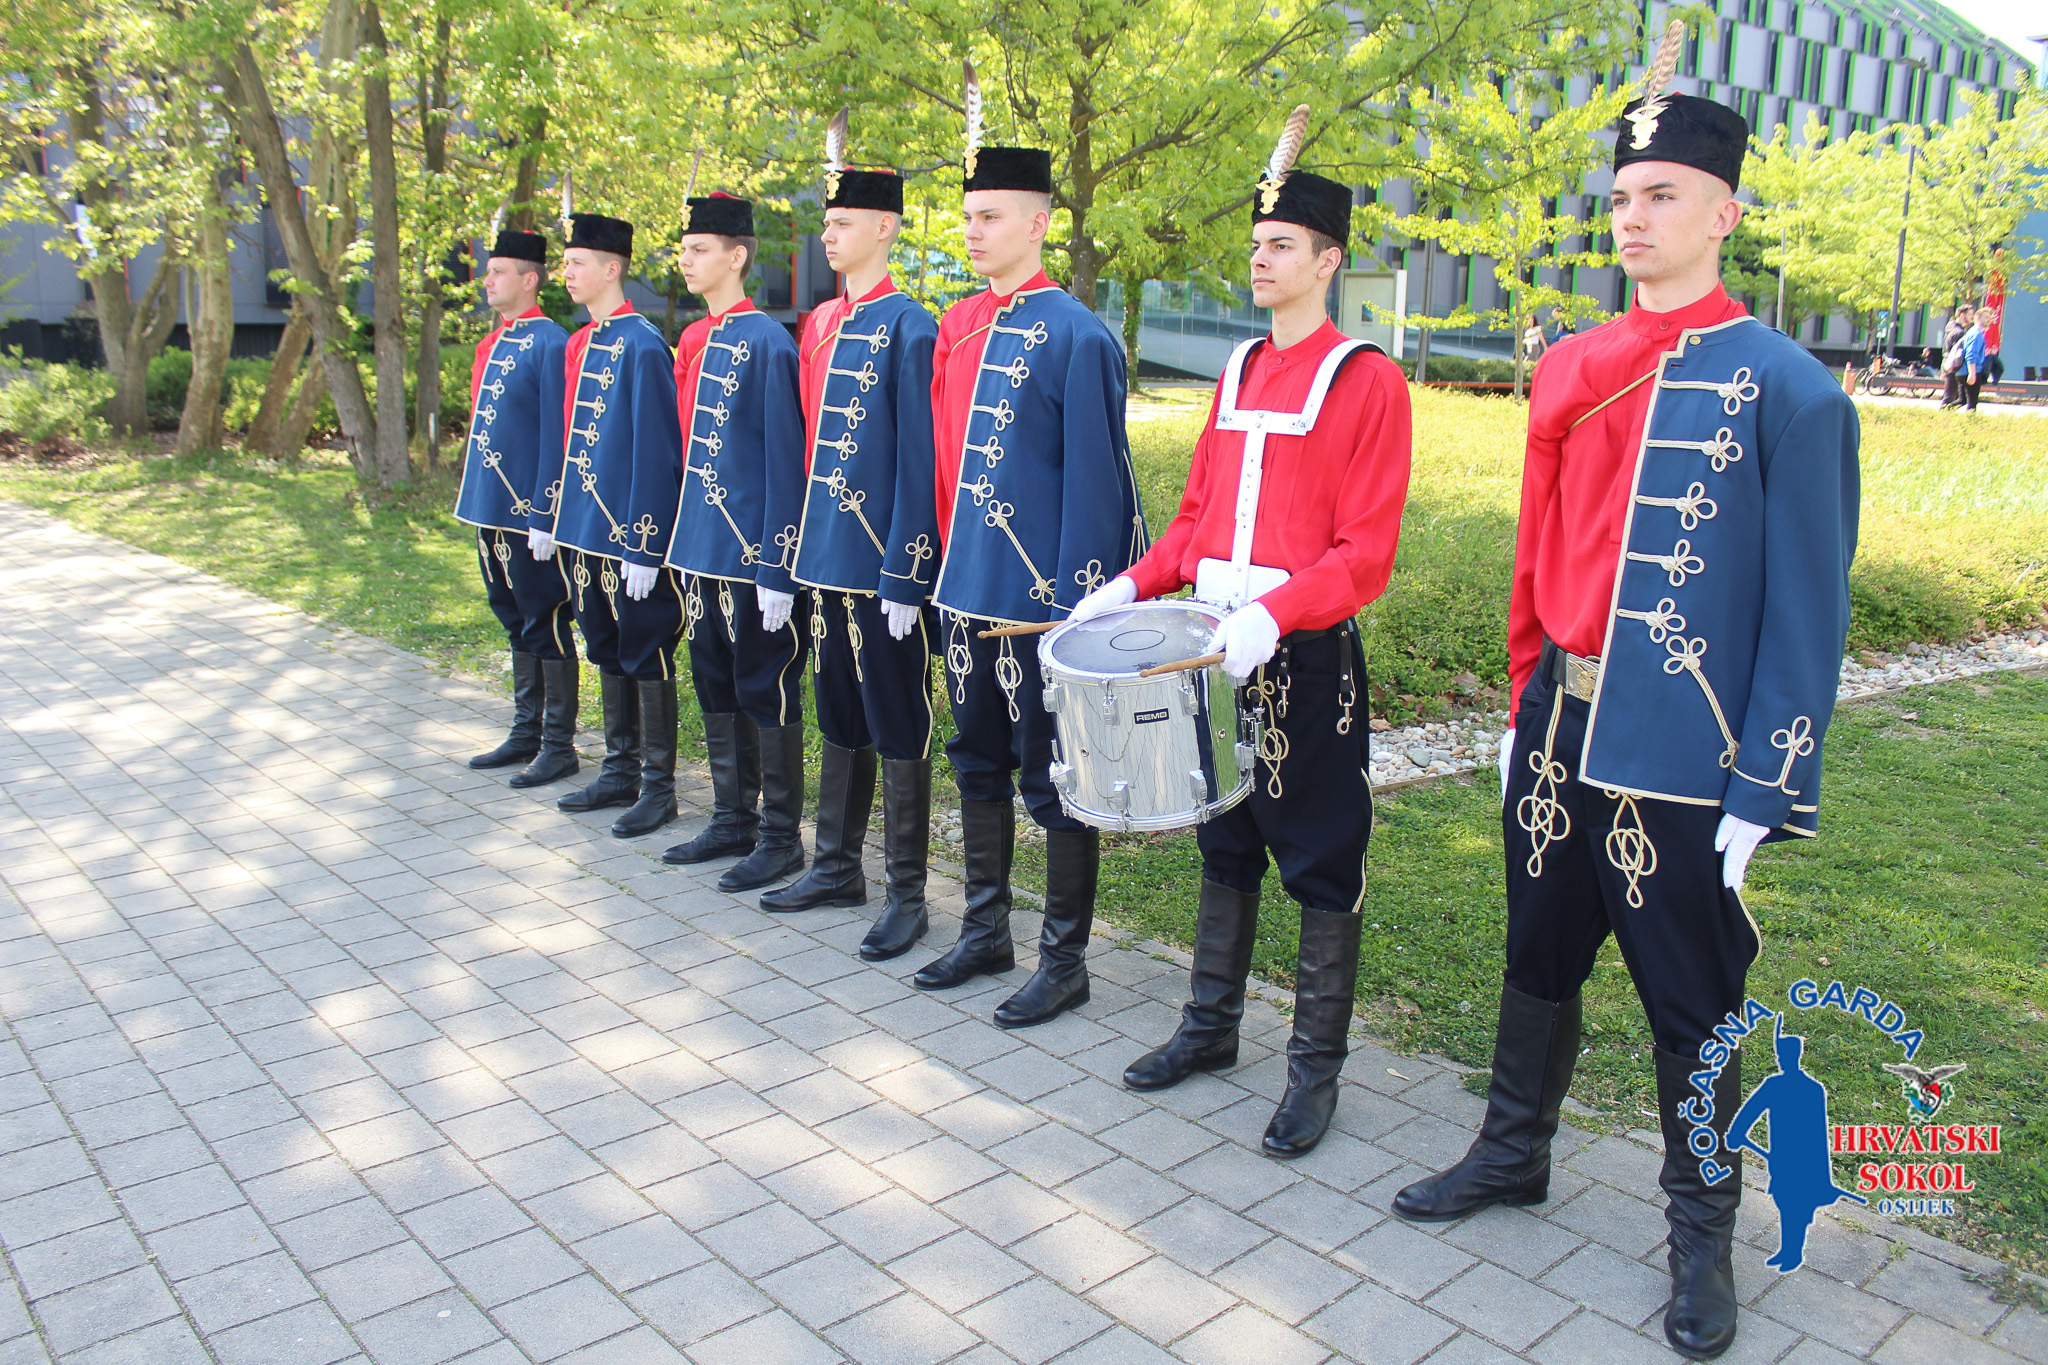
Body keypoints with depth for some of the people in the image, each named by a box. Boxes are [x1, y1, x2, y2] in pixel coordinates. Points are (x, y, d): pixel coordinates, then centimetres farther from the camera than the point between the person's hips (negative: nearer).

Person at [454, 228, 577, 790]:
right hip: (491, 510, 9)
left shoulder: (551, 344, -12)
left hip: (528, 513, -9)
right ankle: (526, 733, 27)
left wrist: (545, 515, -18)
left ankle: (559, 746, 8)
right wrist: (471, 497, 18)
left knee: (545, 627, -1)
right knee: (515, 622, 16)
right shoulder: (492, 344, 15)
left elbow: (556, 435, -16)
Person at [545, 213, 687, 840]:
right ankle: (620, 771, 28)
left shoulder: (643, 345, -14)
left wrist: (644, 547, -19)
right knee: (607, 652, 16)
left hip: (631, 537, -9)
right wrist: (554, 518, 18)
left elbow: (657, 452, -17)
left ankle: (658, 787, 11)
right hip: (586, 530, 9)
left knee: (646, 658, 1)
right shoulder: (579, 344, 13)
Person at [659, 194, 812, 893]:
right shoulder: (693, 341, 12)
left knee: (766, 691, 1)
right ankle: (732, 820, 29)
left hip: (755, 557, -8)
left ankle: (780, 837, 13)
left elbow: (786, 462, -15)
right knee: (715, 685, 15)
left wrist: (779, 570, -17)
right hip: (703, 549, 9)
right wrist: (682, 543, 17)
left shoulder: (768, 343, -12)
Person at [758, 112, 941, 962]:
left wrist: (906, 579, -16)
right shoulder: (818, 324, 13)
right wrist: (797, 549, 14)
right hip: (826, 561, 8)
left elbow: (917, 459, -13)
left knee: (898, 730, 2)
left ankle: (907, 895, 13)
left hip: (882, 569, -8)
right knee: (838, 718, 17)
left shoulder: (908, 328, -10)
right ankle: (837, 867, 31)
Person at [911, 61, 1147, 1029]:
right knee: (978, 763, 18)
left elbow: (1095, 479, -13)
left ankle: (1065, 961, 18)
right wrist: (941, 564, 15)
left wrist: (1078, 601, -15)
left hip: (1039, 597, -8)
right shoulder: (956, 327, 10)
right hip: (965, 588, 8)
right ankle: (986, 931, 34)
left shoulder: (1076, 335, -11)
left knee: (1055, 782, 4)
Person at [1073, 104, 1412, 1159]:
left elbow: (1366, 553, -14)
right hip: (1213, 648, 7)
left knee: (1320, 864, 4)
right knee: (1224, 842, 17)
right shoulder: (1237, 371, 13)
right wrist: (1135, 585, 0)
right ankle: (1211, 1026, 32)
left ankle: (1316, 1068, 17)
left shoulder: (1367, 382, -8)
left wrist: (1272, 613, -28)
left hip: (1308, 657, -6)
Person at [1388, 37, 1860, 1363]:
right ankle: (1514, 1155, 39)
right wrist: (1525, 714, 14)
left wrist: (1766, 796, -11)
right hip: (1563, 730, 5)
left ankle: (1704, 1231, 30)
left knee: (1693, 1003, 9)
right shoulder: (1569, 371, 7)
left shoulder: (1788, 389, -9)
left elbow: (1809, 607, -10)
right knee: (1541, 958, 19)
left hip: (1682, 758, -5)